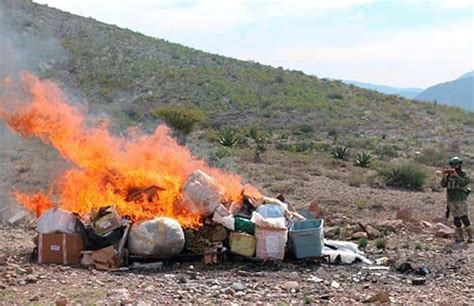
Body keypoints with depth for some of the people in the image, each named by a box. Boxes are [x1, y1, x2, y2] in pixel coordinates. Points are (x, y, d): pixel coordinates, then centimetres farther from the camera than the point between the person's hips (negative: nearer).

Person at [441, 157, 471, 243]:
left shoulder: (464, 174, -2)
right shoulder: (449, 175, 9)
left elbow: (463, 183, -20)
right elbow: (443, 185, 0)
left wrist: (456, 175, -27)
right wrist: (444, 176, -14)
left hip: (461, 200, -5)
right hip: (451, 200, 5)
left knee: (464, 218, -11)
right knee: (456, 219, 7)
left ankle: (470, 237, -7)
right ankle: (460, 237, 15)